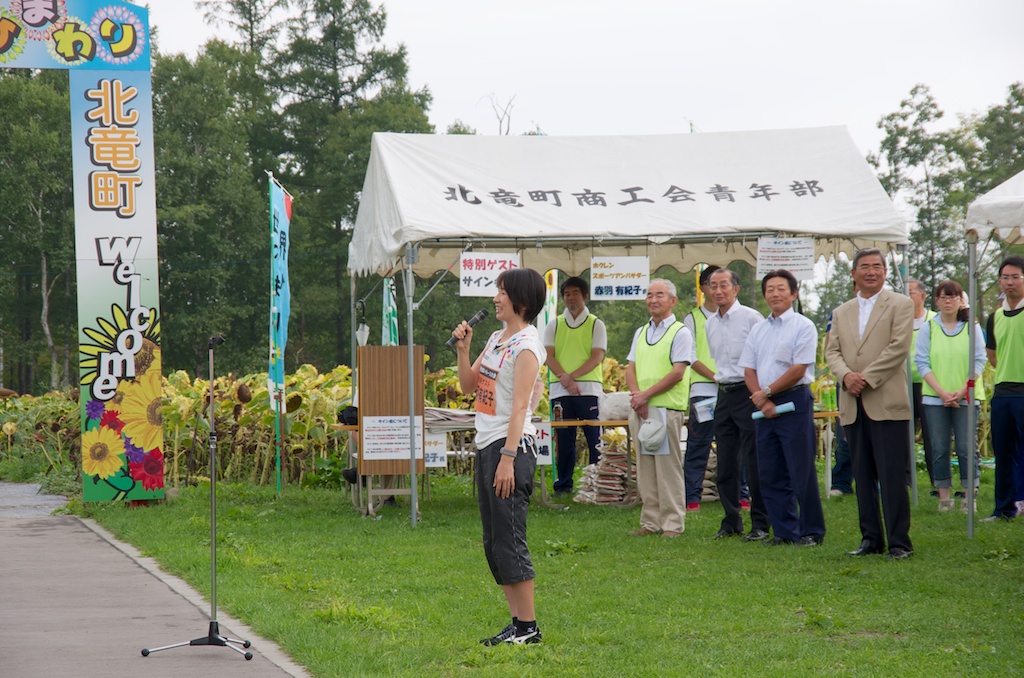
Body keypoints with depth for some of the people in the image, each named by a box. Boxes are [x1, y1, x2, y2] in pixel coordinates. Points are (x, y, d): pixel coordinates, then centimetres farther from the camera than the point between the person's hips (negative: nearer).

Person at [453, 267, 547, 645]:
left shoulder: (526, 345, -12)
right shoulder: (497, 339, 15)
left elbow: (519, 406, -17)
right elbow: (469, 386, 19)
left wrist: (508, 458, -22)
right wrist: (462, 349, 5)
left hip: (512, 444, -9)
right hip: (486, 444, 9)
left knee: (508, 539, -9)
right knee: (493, 542, 9)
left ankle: (528, 626, -4)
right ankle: (518, 622, 13)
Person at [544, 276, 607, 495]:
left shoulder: (595, 325, 6)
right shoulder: (554, 325, 13)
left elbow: (597, 357, -4)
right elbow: (549, 356, 4)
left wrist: (572, 376, -16)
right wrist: (563, 378, -14)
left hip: (588, 389, -2)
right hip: (560, 389, 2)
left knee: (594, 439, -4)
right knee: (563, 439, 4)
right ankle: (563, 484, 10)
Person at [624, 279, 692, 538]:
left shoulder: (680, 332, -3)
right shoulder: (641, 332, 18)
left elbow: (677, 372, -11)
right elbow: (631, 368, 14)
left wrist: (646, 395, -14)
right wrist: (635, 394, -6)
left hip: (666, 407, -7)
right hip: (639, 409, 7)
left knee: (668, 466, -6)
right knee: (645, 466, 7)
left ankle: (673, 523, -3)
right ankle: (650, 522, 12)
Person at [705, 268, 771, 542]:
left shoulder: (751, 317, -7)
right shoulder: (710, 324, 13)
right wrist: (719, 379, 18)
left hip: (747, 393, -7)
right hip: (724, 395, 7)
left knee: (754, 462, -6)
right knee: (726, 464, 8)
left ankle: (760, 524, -2)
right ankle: (731, 521, 15)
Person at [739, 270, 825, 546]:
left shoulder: (803, 326, -3)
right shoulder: (758, 330, 15)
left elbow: (798, 370, -10)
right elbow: (749, 370, 11)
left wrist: (766, 393, -8)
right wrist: (763, 401, -5)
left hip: (794, 401, -6)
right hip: (764, 406, 6)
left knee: (801, 472, -5)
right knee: (770, 474, 6)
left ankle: (812, 531, 2)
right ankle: (784, 531, 13)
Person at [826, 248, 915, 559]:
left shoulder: (900, 305, 3)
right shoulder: (841, 312, 19)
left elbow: (899, 347, -8)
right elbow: (832, 352, 11)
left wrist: (866, 378, -13)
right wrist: (845, 375, -10)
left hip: (887, 403, -5)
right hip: (854, 406, 5)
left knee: (892, 477, -7)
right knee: (863, 477, 8)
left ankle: (899, 543, -4)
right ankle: (870, 539, 14)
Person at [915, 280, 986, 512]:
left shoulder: (972, 327, 4)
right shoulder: (928, 329, 5)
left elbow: (979, 361, 0)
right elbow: (922, 362, 0)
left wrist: (962, 390, -12)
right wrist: (941, 392, -11)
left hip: (966, 397, -1)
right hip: (935, 398, 1)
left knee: (966, 448, -3)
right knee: (939, 448, 1)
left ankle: (969, 496, 3)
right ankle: (944, 496, 8)